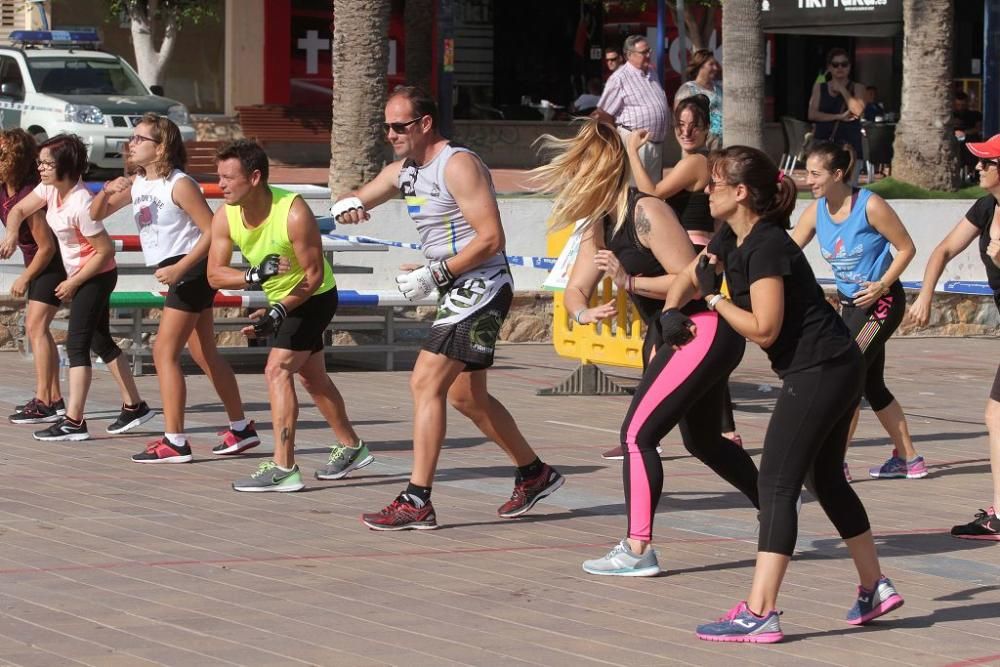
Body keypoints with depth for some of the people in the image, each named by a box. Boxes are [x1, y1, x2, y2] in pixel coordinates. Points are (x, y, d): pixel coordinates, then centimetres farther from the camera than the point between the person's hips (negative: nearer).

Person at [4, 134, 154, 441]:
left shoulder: (80, 205, -28)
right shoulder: (50, 189, -3)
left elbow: (105, 250, -25)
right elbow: (18, 210, 10)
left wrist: (72, 283, -17)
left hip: (96, 275, -10)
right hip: (81, 275, 10)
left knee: (77, 344, -13)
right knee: (100, 342, 16)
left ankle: (73, 421, -15)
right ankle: (134, 407, 25)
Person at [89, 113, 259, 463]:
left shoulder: (179, 185, -16)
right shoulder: (137, 184, 8)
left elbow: (213, 231, -19)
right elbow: (96, 215, 12)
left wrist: (179, 268, -25)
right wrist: (107, 190, -9)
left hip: (191, 270, -9)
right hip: (174, 273, 9)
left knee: (164, 353, -11)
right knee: (205, 355, 15)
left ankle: (175, 442, -10)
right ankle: (241, 428, 25)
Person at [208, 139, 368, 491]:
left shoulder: (294, 214, -33)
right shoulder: (225, 217, -16)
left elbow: (315, 274, -26)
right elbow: (215, 274, -17)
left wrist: (279, 311, -34)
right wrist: (255, 275, -34)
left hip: (313, 297, -8)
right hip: (281, 299, 8)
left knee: (277, 370, -19)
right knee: (311, 376, 20)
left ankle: (283, 468, -20)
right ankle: (351, 447, 39)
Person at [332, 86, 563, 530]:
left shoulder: (458, 165, -16)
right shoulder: (403, 172, 11)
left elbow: (490, 238, -21)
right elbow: (356, 201, 17)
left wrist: (434, 275, -22)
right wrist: (345, 206, -9)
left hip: (480, 288, -10)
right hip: (458, 293, 10)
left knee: (426, 384, -15)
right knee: (465, 396, 18)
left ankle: (416, 502, -15)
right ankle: (534, 473, 33)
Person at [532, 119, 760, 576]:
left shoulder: (645, 213, -20)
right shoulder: (598, 225, 7)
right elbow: (575, 288, 4)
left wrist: (629, 282, -30)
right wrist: (583, 312, -18)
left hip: (704, 331, -11)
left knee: (638, 434, -15)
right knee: (702, 441, 23)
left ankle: (638, 551, -14)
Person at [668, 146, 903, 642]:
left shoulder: (766, 247, -19)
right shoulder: (732, 239, 9)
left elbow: (764, 329, -22)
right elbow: (690, 276, 22)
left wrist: (713, 297, -12)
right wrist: (671, 312, 2)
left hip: (819, 373, -10)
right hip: (838, 370, 10)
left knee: (777, 485, -11)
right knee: (827, 480, 20)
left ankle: (759, 614, -14)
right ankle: (875, 588, 31)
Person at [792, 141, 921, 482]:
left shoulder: (870, 206, -19)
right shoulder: (816, 212, -2)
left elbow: (906, 248, -12)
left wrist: (882, 285, -21)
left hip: (881, 302, -7)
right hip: (849, 303, 8)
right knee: (871, 384, 12)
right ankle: (908, 459, 24)